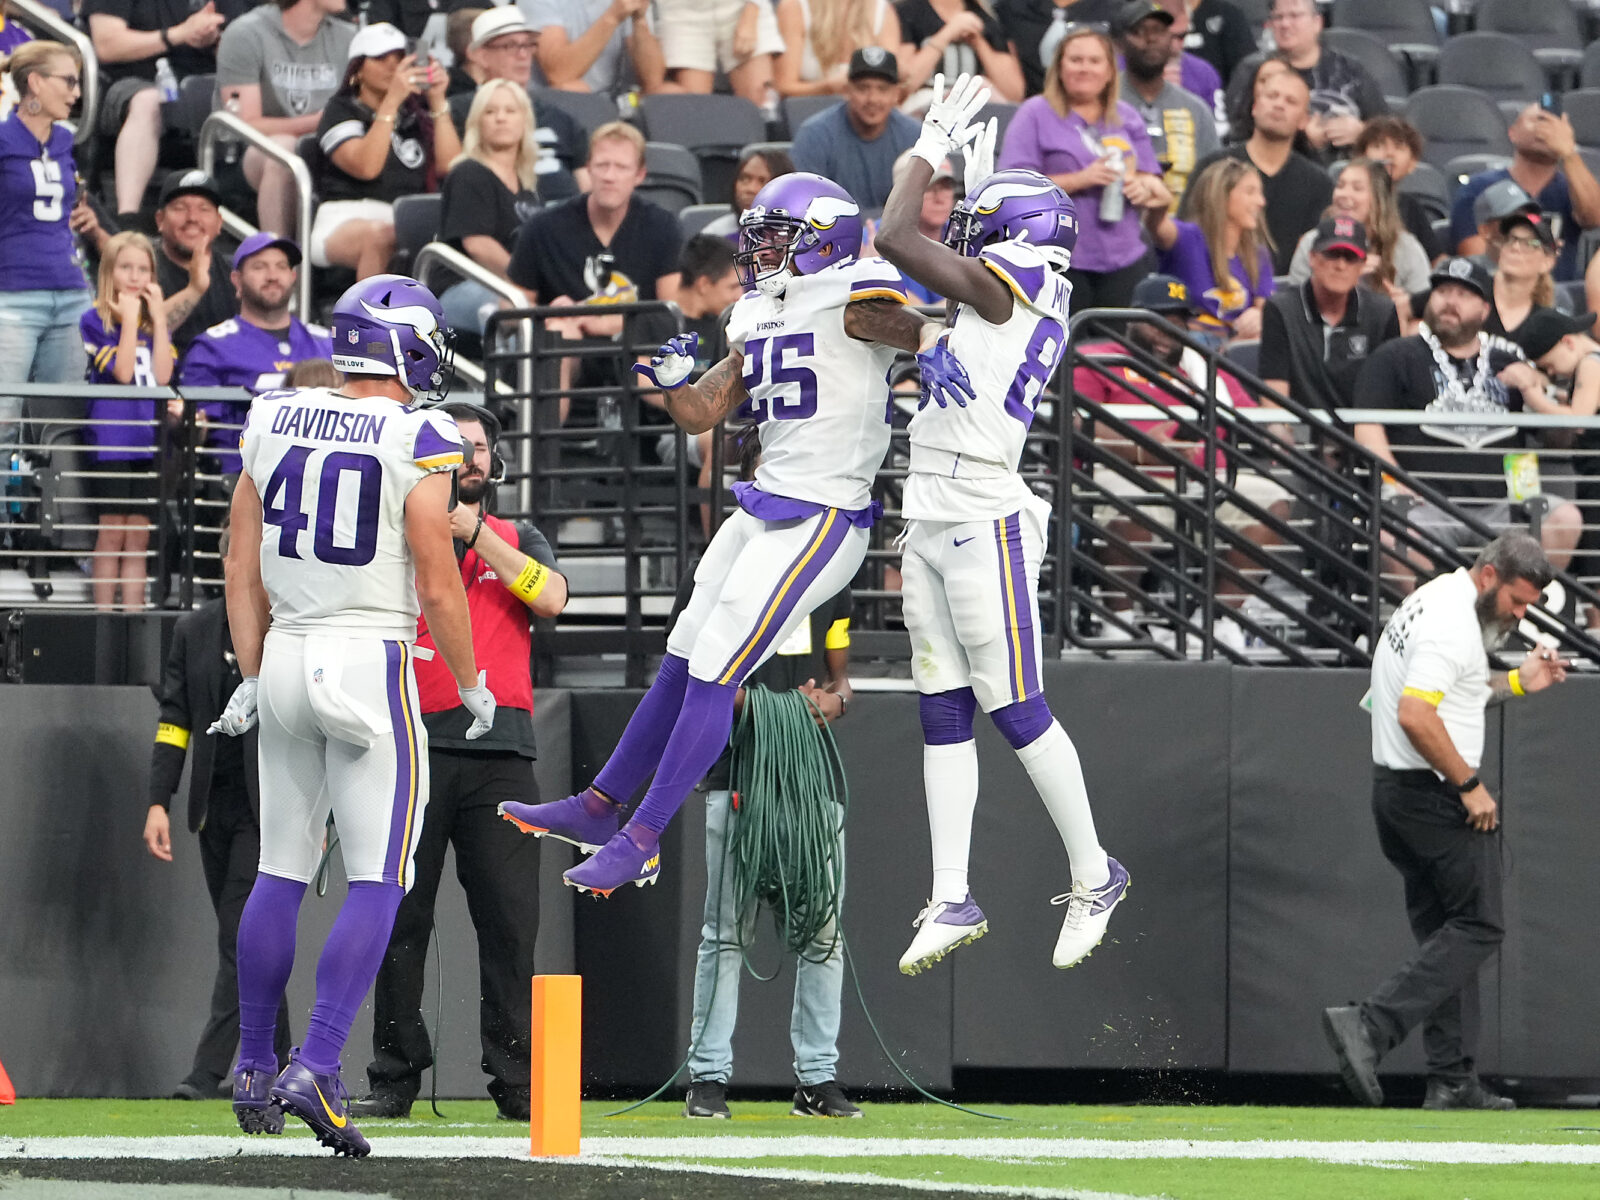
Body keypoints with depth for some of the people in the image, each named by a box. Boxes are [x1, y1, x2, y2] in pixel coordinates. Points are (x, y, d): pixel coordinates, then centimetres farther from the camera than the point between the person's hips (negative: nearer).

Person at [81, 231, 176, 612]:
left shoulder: (155, 322, 13)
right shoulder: (95, 320, -1)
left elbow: (162, 376, -3)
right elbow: (122, 370, -13)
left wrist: (158, 318, -5)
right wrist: (130, 319, -11)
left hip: (148, 440, 4)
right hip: (109, 438, -4)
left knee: (138, 538, 5)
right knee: (112, 534, -5)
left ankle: (133, 614, 6)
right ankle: (104, 616, -2)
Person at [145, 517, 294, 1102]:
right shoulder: (194, 630, 11)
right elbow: (174, 720, 9)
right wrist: (158, 803, -1)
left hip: (270, 807, -5)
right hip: (216, 807, 5)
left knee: (241, 938, -13)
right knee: (244, 943, 9)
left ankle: (208, 1069, -16)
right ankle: (276, 1064, 20)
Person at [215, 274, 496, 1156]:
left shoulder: (272, 422, 6)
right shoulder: (418, 443, -11)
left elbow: (243, 569, 9)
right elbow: (437, 587, -11)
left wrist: (253, 676, 17)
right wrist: (472, 685, 3)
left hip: (286, 655, 6)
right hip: (370, 663, -6)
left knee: (281, 874, 16)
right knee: (376, 881, -2)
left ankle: (254, 1069, 22)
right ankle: (317, 1068, -14)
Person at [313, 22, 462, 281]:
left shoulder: (417, 114, 22)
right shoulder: (341, 112, 8)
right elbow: (366, 167, -12)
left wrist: (437, 103, 1)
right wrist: (392, 101, -15)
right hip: (346, 220, -4)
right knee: (382, 235, -41)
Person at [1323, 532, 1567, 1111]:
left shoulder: (1432, 600, 15)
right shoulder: (1453, 623, -19)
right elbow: (1415, 716, -28)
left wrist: (1515, 683, 18)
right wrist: (1470, 785, -21)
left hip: (1393, 789, 10)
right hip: (1435, 794, -10)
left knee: (1443, 931, 12)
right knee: (1478, 926, -5)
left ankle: (1453, 1082, 11)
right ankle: (1371, 1025, -17)